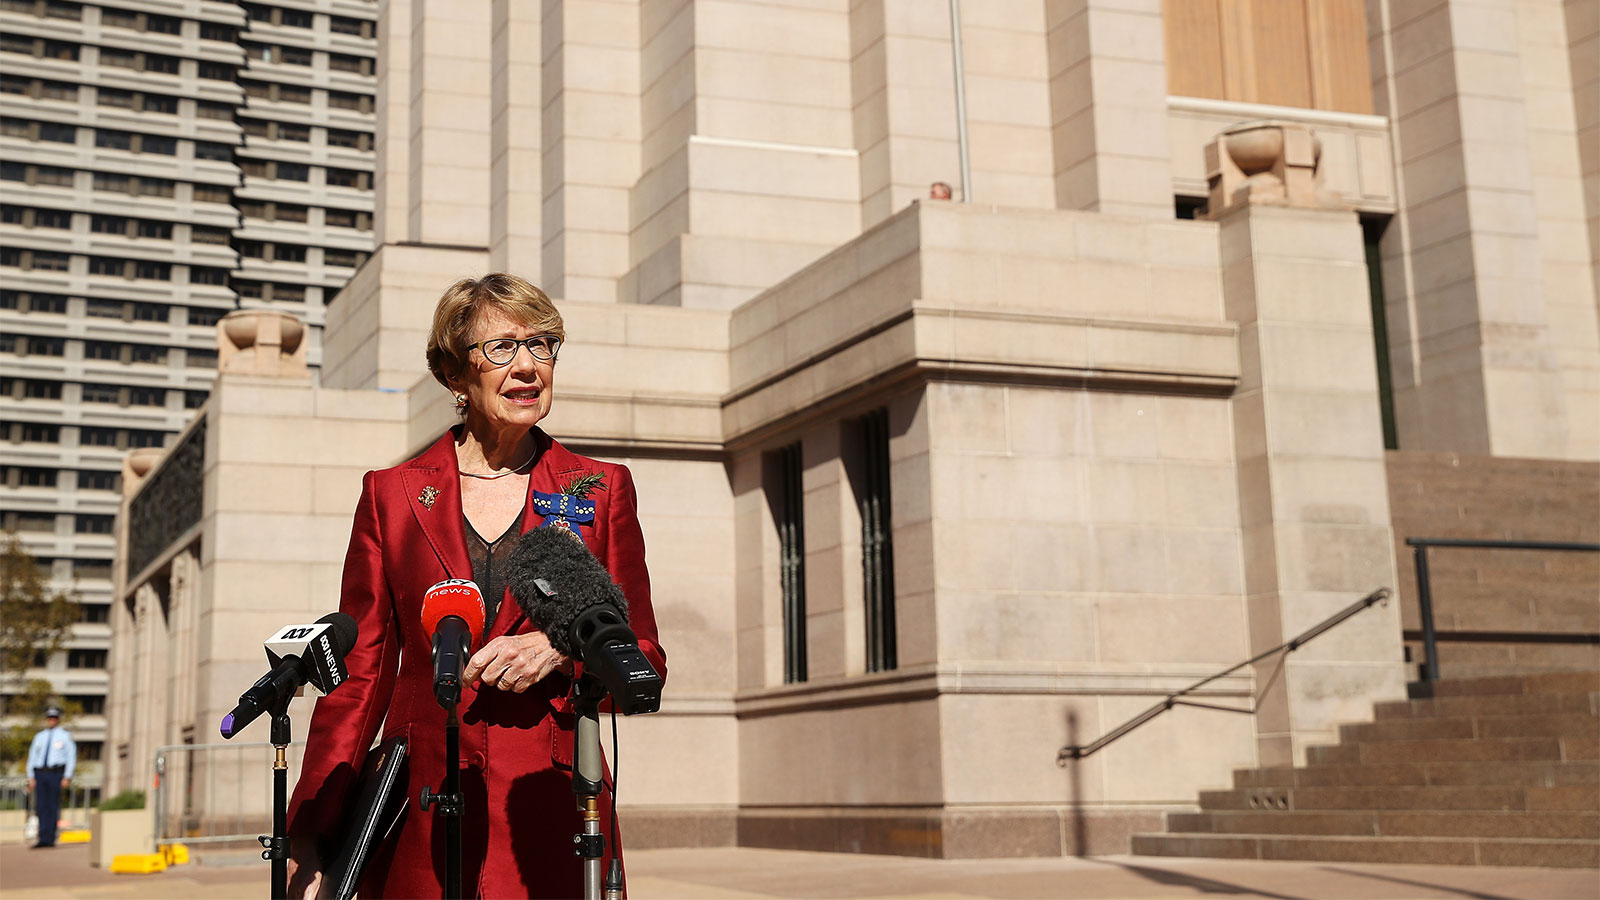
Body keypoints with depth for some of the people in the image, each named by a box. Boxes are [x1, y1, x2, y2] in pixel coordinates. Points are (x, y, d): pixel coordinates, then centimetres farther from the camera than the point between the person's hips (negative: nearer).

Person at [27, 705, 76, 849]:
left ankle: (50, 839, -4)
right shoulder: (39, 737, 18)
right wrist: (31, 777, 5)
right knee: (41, 806, -3)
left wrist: (67, 777, -6)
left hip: (56, 773, -3)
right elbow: (32, 757, 16)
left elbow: (71, 757, 3)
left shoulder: (65, 736, 8)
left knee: (53, 806, -6)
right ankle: (43, 838, -3)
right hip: (40, 773, 3)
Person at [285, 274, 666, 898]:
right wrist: (308, 838, -4)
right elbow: (359, 675, 5)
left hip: (550, 822, 0)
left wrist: (559, 650, -14)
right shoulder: (390, 494, 8)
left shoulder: (601, 490, 7)